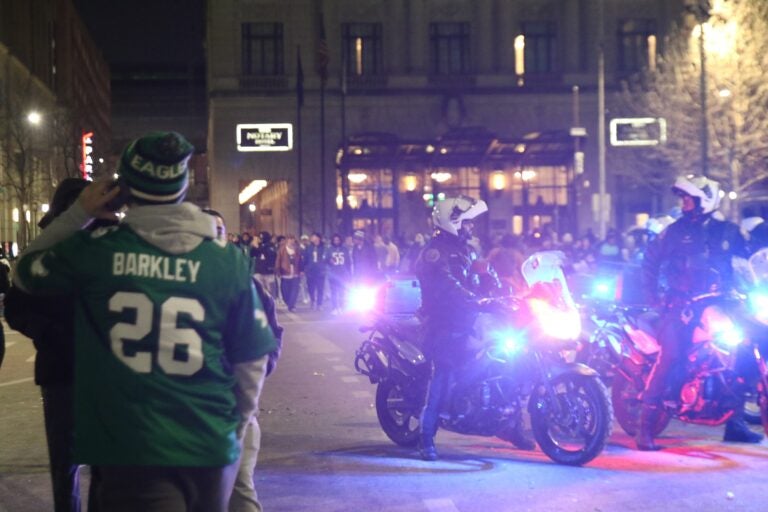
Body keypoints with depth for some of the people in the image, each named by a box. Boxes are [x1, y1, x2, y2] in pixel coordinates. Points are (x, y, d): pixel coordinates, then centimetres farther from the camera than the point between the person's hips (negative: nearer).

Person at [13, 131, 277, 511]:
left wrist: (79, 214, 14)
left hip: (131, 451, -2)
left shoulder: (94, 249, -5)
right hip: (211, 449, 3)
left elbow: (24, 273, 15)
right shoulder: (228, 259, -1)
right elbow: (252, 359, 4)